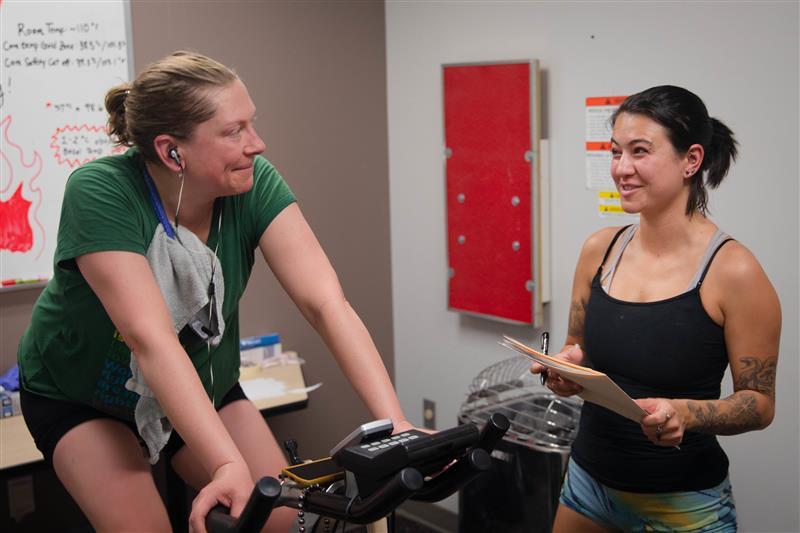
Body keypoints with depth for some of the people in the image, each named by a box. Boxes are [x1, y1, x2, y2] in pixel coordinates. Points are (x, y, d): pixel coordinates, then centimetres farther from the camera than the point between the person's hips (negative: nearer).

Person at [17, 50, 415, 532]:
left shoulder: (254, 184, -22)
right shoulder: (100, 193, -32)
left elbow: (326, 302, -29)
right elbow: (149, 337, -42)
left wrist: (395, 421, -40)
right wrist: (229, 464, -52)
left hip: (205, 383, 3)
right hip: (82, 396, -3)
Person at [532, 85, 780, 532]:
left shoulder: (733, 270, -16)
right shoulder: (600, 249, -2)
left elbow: (760, 402, -9)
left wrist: (686, 413, -26)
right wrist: (566, 372, -11)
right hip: (588, 483, 5)